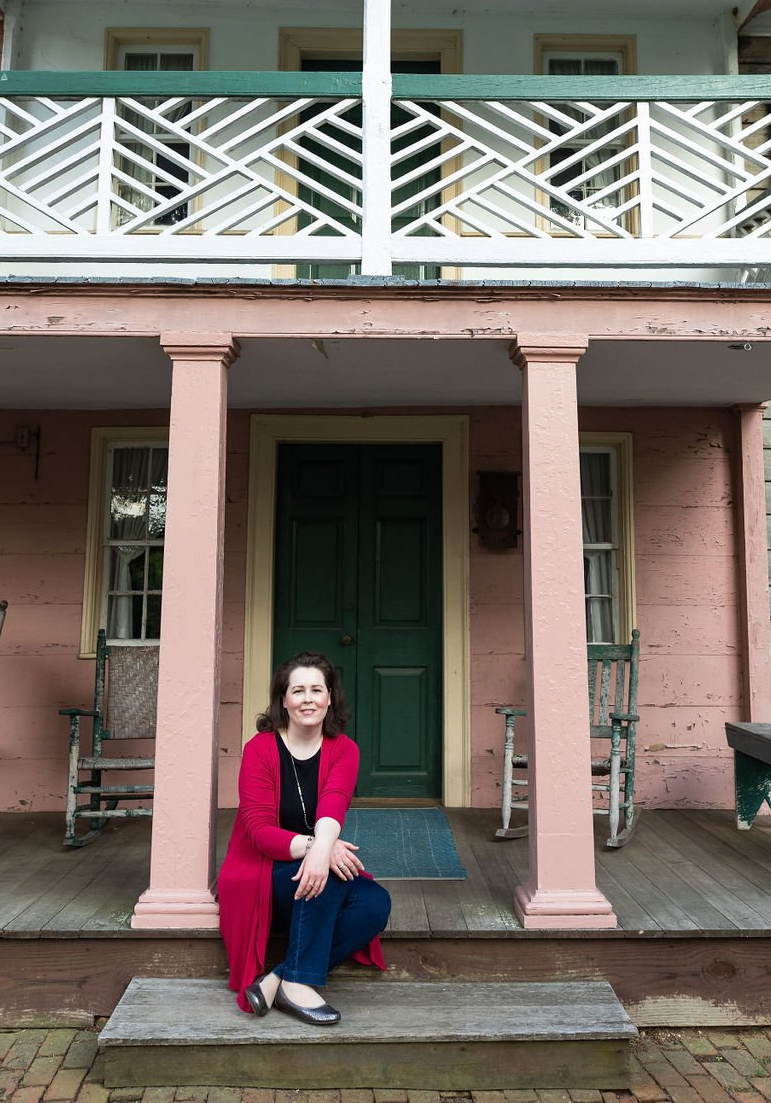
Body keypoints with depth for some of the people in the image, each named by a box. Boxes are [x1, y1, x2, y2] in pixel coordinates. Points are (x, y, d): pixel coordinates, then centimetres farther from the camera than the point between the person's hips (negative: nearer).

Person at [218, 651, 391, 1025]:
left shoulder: (343, 750, -3)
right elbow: (258, 829, -18)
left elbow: (333, 804, -23)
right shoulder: (260, 748, -11)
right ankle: (298, 983, -23)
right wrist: (311, 846, -37)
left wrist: (322, 847, -46)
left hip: (314, 870, 4)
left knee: (376, 903, -23)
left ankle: (277, 979, -19)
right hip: (261, 878, -4)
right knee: (324, 874, -33)